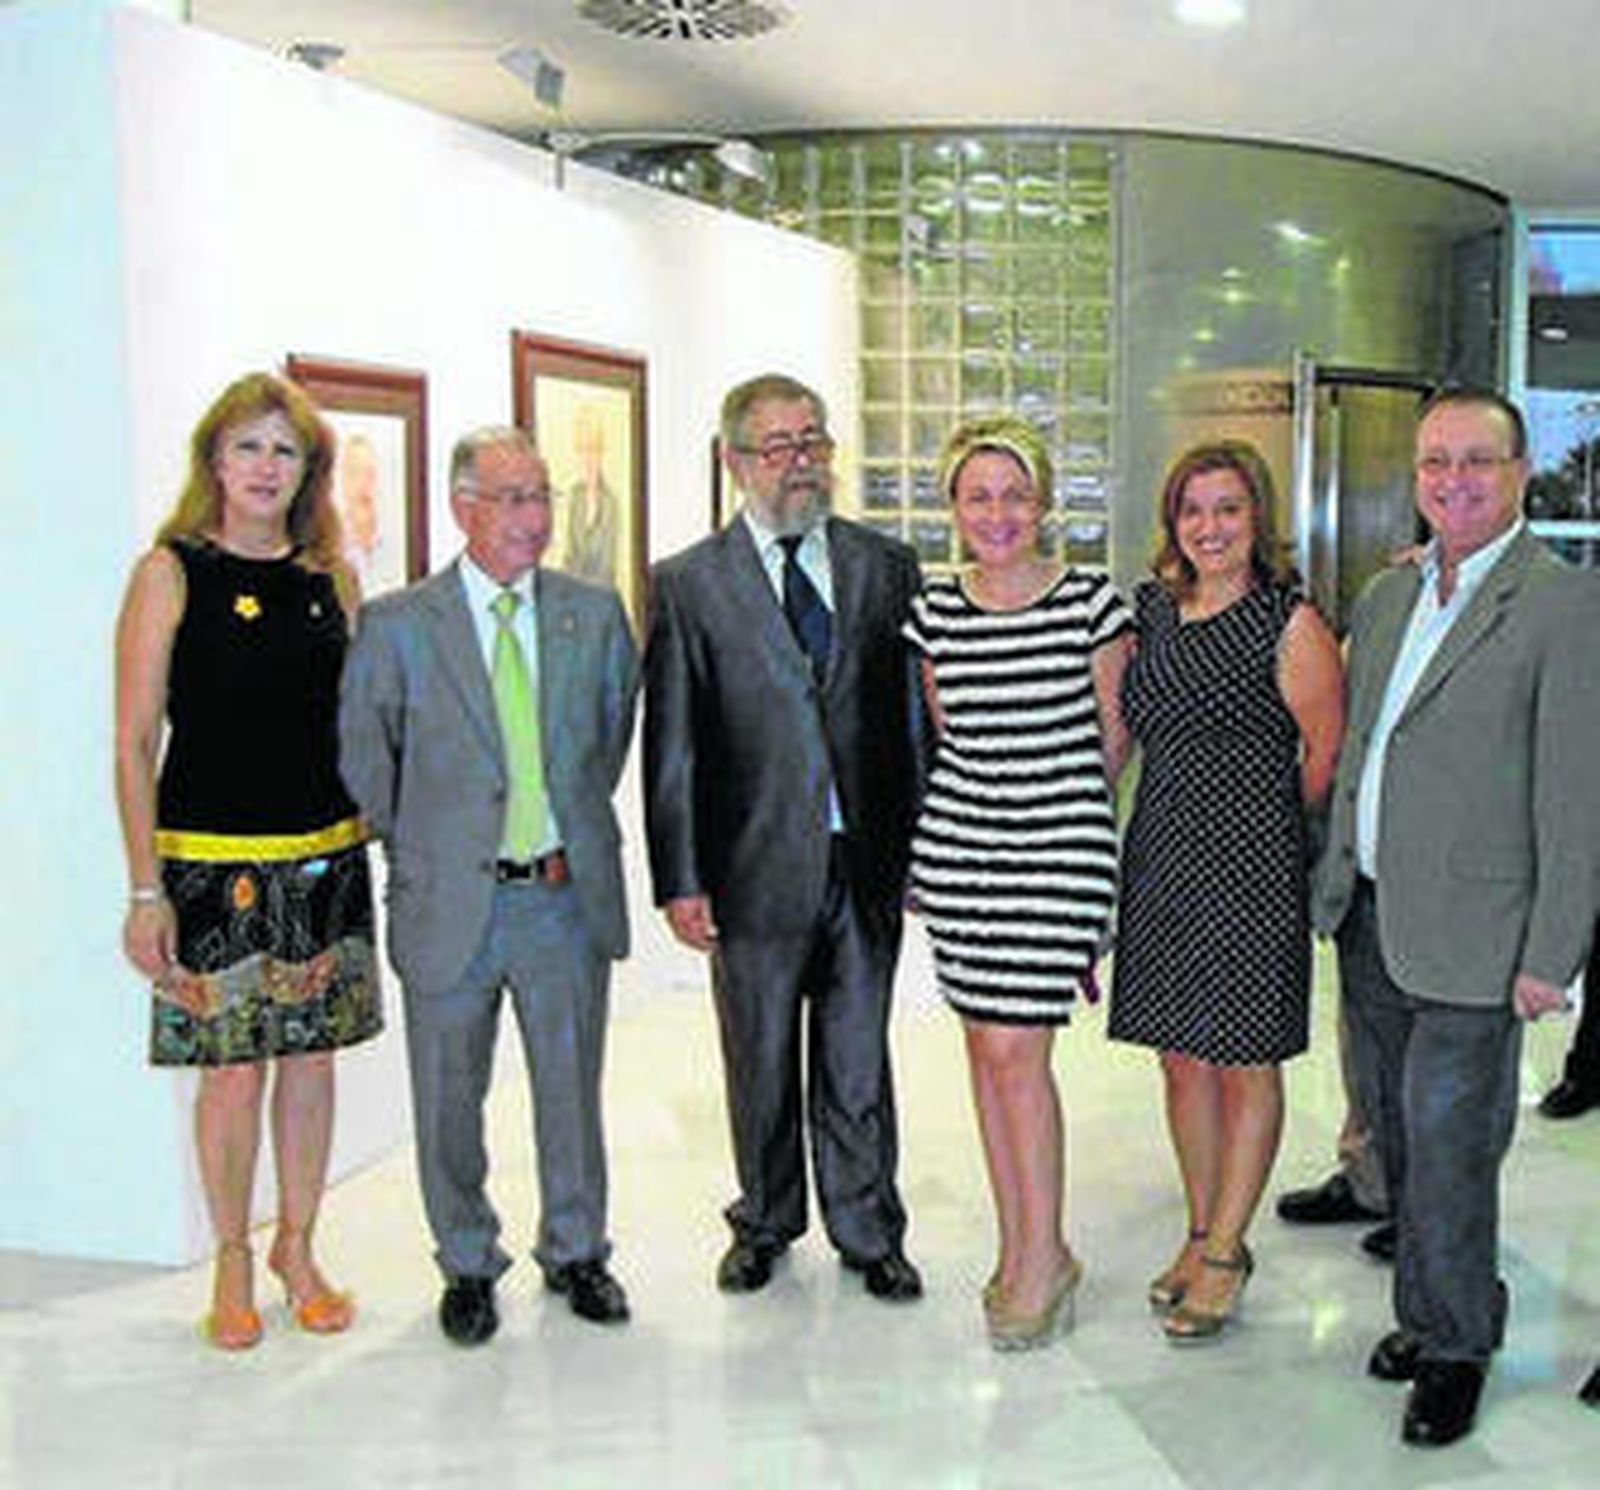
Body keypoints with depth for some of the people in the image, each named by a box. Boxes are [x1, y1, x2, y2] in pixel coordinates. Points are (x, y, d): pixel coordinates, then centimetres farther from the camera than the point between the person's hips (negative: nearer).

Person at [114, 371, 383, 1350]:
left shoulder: (329, 576, 8)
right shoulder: (172, 573, -4)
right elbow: (135, 742, -5)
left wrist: (378, 832, 8)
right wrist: (146, 889, -9)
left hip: (327, 856, 4)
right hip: (214, 859, -4)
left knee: (312, 1056, 11)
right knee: (234, 1073, 2)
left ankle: (299, 1245, 28)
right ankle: (233, 1260, 22)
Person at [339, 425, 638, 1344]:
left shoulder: (596, 615, 2)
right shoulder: (398, 626, -6)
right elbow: (365, 760, 2)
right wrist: (420, 851, 4)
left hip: (569, 895, 2)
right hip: (451, 901, -2)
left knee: (573, 1088, 15)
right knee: (451, 1101, 11)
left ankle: (576, 1251, 35)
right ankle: (468, 1265, 31)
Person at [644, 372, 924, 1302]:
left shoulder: (887, 568, 5)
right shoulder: (690, 583, -1)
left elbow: (916, 717, 6)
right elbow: (671, 746, -3)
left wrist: (921, 848, 2)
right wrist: (680, 880, -8)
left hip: (868, 865, 1)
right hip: (756, 868, -1)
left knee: (859, 1064, 12)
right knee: (761, 1066, 14)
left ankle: (868, 1233, 29)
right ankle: (766, 1225, 34)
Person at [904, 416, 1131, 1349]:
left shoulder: (1092, 602, -6)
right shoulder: (935, 612, 4)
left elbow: (1115, 739, 4)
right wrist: (984, 800, 13)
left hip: (1061, 846, -4)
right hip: (959, 843, 4)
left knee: (1015, 1046, -8)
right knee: (985, 1043, 8)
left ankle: (1045, 1255, 7)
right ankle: (1017, 1247, 20)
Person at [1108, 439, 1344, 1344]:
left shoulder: (1290, 623, -9)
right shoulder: (1152, 610, 8)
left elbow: (1328, 752, -5)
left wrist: (1270, 830, 4)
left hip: (1253, 865, -6)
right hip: (1162, 858, 6)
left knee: (1247, 1061, 5)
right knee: (1183, 1056, 13)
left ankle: (1226, 1252, 17)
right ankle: (1204, 1233, 28)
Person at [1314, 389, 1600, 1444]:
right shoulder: (1386, 596, 11)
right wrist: (1336, 880, 13)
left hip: (1465, 938, -7)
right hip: (1368, 920, 7)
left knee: (1447, 1149, 2)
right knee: (1397, 1135, 16)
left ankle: (1454, 1345, 23)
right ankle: (1437, 1308, 34)